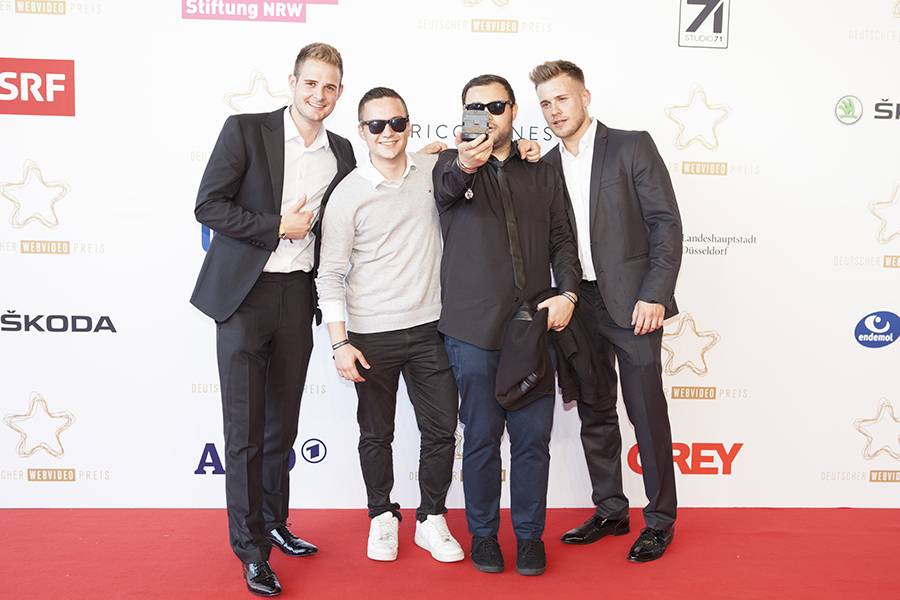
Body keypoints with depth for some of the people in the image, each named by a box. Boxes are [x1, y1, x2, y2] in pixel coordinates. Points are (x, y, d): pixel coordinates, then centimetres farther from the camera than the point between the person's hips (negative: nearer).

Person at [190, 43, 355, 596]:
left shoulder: (342, 153, 10)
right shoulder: (245, 131, -3)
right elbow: (209, 205, -9)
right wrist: (278, 227, -12)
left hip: (298, 296, 4)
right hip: (244, 295, -4)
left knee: (283, 423, 14)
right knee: (245, 427, 0)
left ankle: (275, 522, 31)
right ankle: (251, 547, 13)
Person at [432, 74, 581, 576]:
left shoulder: (543, 174, 15)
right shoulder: (453, 165, 6)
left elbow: (562, 240, 13)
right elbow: (446, 187, -19)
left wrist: (568, 293, -5)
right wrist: (464, 164, -42)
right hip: (474, 328, -2)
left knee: (533, 436, 5)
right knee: (482, 437, 6)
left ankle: (530, 535, 23)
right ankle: (483, 534, 24)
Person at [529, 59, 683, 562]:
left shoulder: (632, 147, -2)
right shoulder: (546, 167, 12)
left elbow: (666, 222, -7)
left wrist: (655, 295, -14)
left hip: (632, 304, -5)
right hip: (579, 308, 5)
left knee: (647, 413, 1)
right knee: (594, 416, 12)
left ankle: (660, 520, 17)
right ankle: (610, 511, 28)